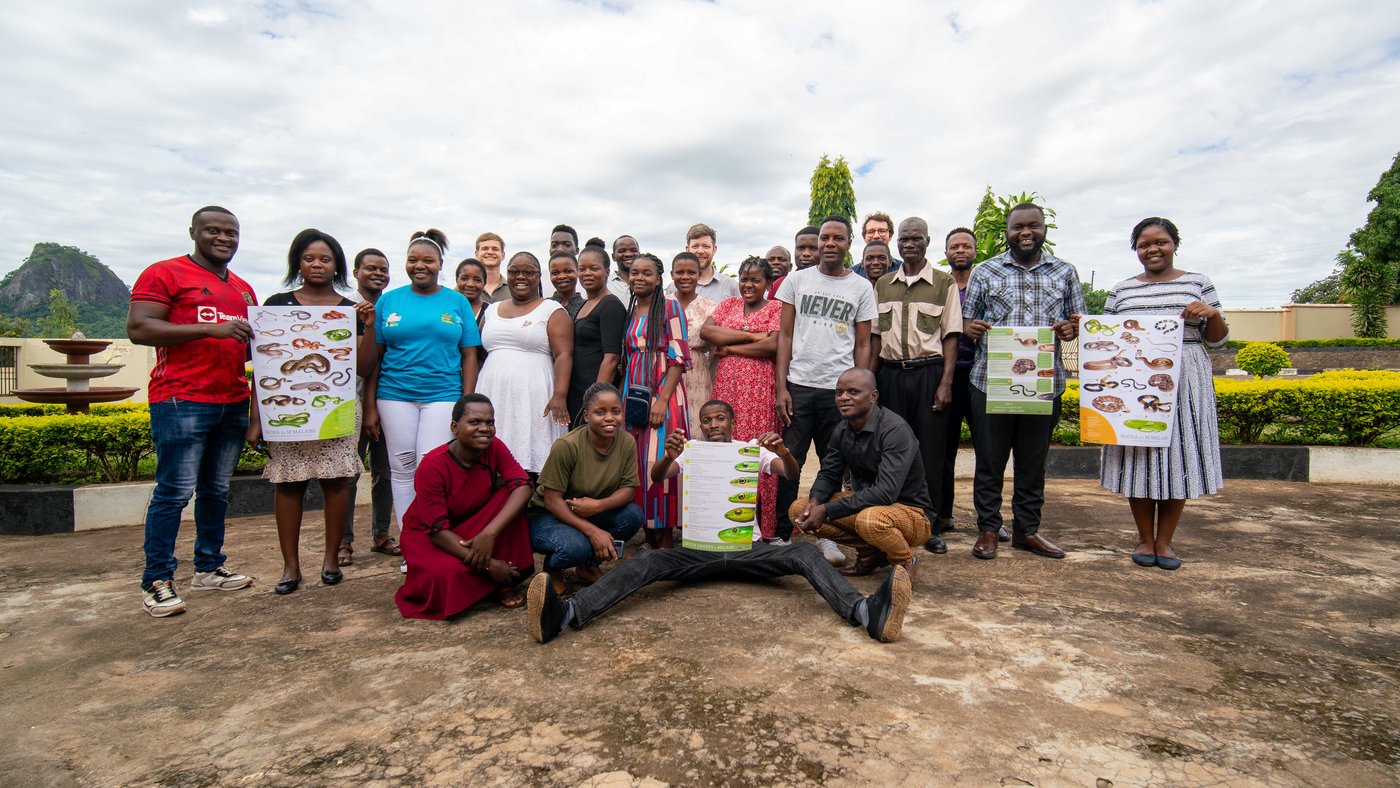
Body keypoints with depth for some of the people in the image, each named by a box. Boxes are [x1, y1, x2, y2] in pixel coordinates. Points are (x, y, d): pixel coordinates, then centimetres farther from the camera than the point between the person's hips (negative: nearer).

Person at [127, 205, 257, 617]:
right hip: (181, 401, -6)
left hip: (233, 403, 6)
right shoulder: (165, 274, 0)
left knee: (217, 490, 11)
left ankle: (208, 568, 20)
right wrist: (211, 329, -19)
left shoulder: (243, 289, 21)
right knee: (175, 492, -6)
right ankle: (156, 582, 3)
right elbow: (138, 328, -11)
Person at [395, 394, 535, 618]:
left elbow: (523, 486, -26)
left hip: (473, 527, 4)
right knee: (447, 575, -36)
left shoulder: (494, 448, -14)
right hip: (426, 536, -4)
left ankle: (504, 582, -14)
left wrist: (490, 533, -40)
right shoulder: (432, 466, -26)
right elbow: (437, 530, -26)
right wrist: (486, 565, -31)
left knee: (510, 496, -23)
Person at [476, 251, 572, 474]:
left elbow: (564, 355, -7)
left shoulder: (552, 310, 3)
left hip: (533, 400, -5)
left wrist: (560, 395, -19)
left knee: (530, 464, -7)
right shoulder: (492, 310, 20)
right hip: (493, 397, 5)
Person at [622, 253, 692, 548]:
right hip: (633, 395, 6)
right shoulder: (628, 313, 17)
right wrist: (623, 399, 10)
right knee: (635, 462, 3)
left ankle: (666, 538, 3)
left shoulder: (670, 308, -1)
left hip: (663, 393, -6)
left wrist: (662, 399, -16)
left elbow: (679, 358, -8)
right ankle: (648, 536, 14)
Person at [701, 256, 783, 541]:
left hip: (759, 390, -4)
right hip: (726, 388, 4)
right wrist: (749, 335, -5)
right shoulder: (728, 304, 18)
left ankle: (761, 528, 3)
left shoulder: (775, 308, 6)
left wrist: (730, 348, -4)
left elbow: (773, 345, -11)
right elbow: (706, 331, 1)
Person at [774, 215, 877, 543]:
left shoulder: (861, 288, 7)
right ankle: (781, 535, 12)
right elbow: (785, 335, 5)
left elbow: (862, 345, 8)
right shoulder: (797, 280, 7)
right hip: (798, 385, 0)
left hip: (839, 390, 1)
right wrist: (781, 387, -3)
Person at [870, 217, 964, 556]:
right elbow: (876, 336, 13)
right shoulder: (883, 285, 12)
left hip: (929, 374, -2)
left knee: (930, 452, 1)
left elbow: (950, 336, -1)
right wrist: (870, 380, 5)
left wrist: (946, 382, -9)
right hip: (891, 374, 3)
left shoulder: (944, 283, 3)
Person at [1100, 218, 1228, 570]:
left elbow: (1218, 340, 9)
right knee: (1139, 458, 2)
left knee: (1177, 459, 3)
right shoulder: (1121, 290, 10)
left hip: (1184, 385, 0)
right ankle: (1144, 538, 16)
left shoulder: (1198, 283, 8)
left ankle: (1165, 540, 16)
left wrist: (1213, 314, -11)